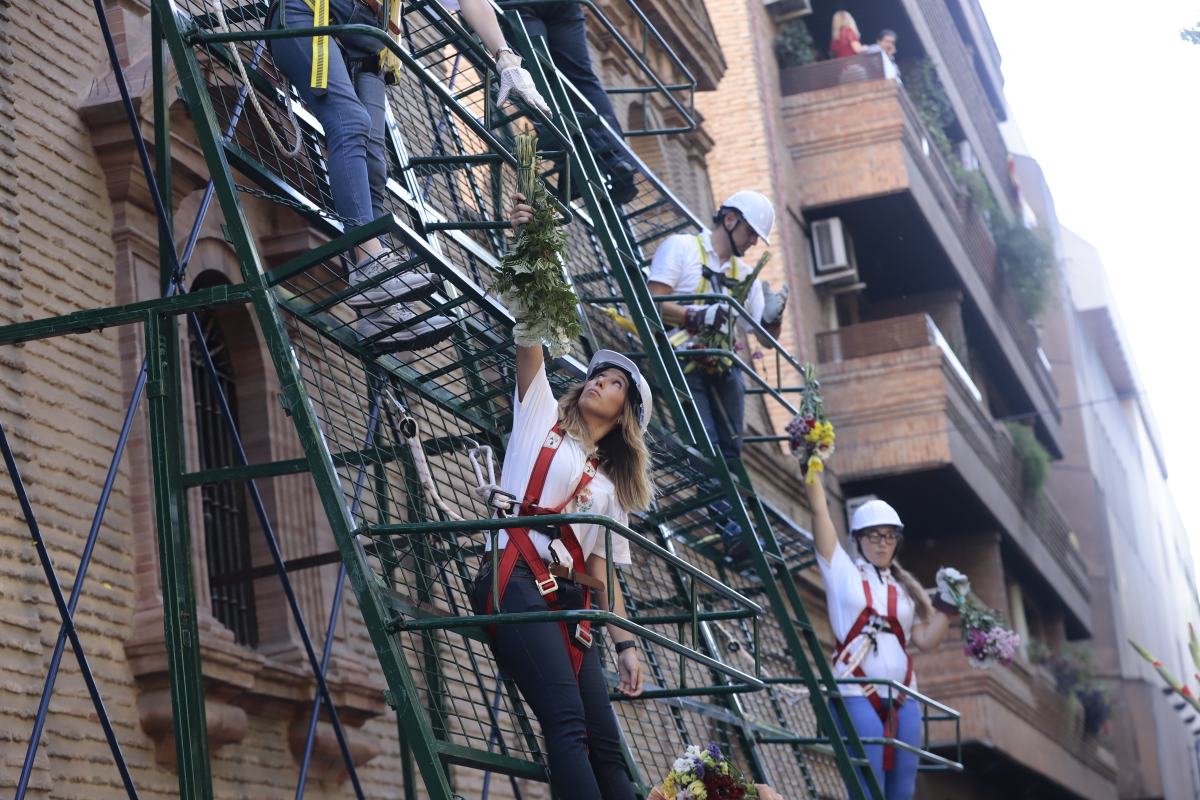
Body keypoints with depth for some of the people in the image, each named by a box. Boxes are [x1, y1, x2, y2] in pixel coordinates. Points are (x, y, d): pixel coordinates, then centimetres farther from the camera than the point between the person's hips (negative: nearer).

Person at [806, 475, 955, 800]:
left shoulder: (904, 588, 18)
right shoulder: (843, 571, 7)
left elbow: (926, 639, 10)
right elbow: (819, 508, 0)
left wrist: (947, 605, 1)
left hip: (902, 697, 5)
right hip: (856, 694, -5)